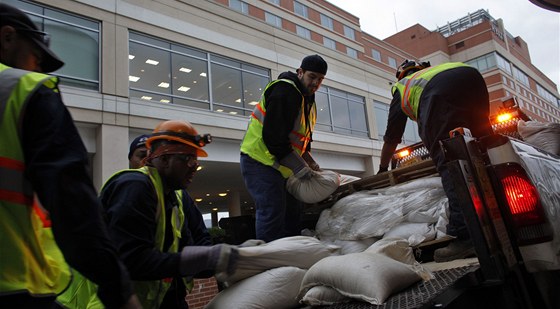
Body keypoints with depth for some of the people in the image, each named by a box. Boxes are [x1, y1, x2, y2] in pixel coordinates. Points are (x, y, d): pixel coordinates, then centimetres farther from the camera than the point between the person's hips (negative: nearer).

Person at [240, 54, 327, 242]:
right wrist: (302, 170, -22)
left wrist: (310, 162, 1)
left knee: (293, 211, 12)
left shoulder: (309, 101, 13)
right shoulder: (285, 91, -19)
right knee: (272, 212, -16)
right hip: (260, 161, -10)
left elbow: (303, 138, 19)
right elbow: (273, 137, -26)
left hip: (278, 164, 10)